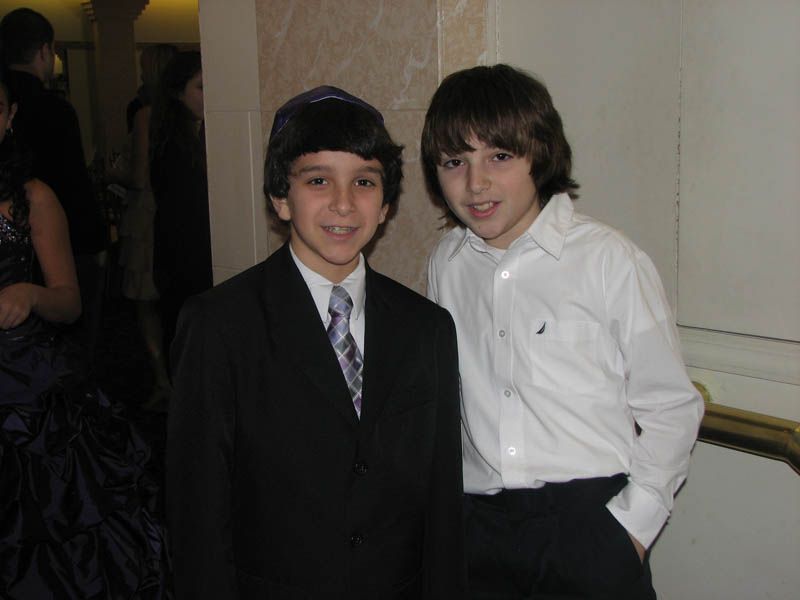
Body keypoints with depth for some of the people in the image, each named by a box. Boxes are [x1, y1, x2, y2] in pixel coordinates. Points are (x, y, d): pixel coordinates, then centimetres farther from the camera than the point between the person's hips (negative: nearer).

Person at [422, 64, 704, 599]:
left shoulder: (610, 259, -8)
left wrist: (631, 524, -7)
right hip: (476, 525, 3)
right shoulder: (445, 264, 3)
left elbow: (671, 407, -3)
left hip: (591, 520, -3)